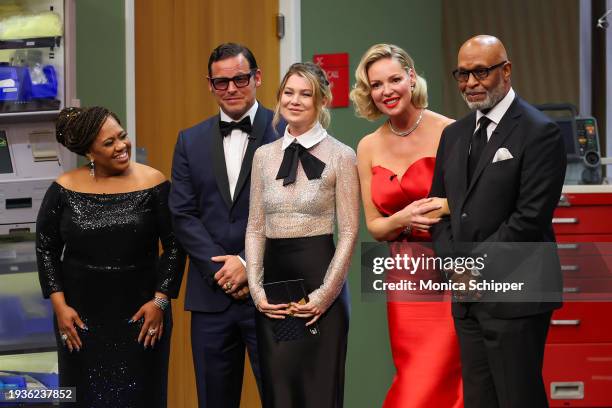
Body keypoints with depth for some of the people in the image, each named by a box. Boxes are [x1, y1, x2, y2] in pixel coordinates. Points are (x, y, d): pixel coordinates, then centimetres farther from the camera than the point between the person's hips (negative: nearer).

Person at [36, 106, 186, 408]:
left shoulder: (153, 184, -5)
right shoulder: (64, 190, -2)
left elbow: (175, 246, -2)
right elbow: (46, 249, 5)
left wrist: (160, 301, -8)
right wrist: (59, 305, -3)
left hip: (141, 315, -1)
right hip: (81, 317, 1)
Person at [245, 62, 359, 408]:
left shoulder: (340, 156, -3)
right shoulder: (264, 156, 10)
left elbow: (349, 231, -5)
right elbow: (255, 228, 11)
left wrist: (325, 294, -12)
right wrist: (257, 288, 0)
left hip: (318, 274, -4)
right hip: (274, 280, 4)